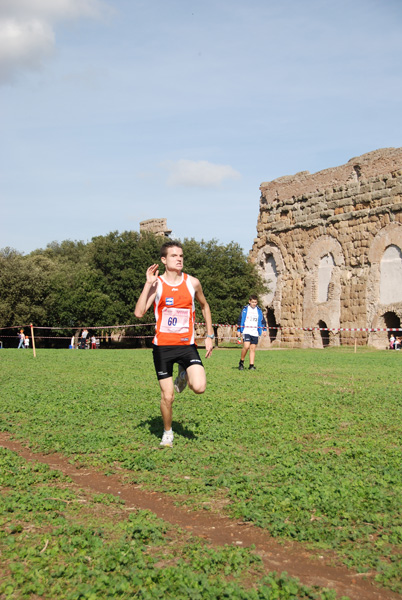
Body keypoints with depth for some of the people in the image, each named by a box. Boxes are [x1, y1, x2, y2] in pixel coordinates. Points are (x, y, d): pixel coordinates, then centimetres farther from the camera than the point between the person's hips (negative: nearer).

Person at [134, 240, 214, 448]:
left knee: (199, 387, -19)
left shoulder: (192, 282, 2)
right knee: (167, 396, 2)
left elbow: (204, 306, 20)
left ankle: (184, 375, 17)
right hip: (162, 346, -1)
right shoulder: (156, 284, -3)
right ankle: (167, 433, 28)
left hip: (187, 345, 1)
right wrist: (148, 284, -17)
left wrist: (209, 335, 16)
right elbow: (139, 313, -14)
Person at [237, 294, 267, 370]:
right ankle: (241, 362, -2)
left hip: (255, 333, 3)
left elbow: (263, 321, 19)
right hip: (246, 331, -3)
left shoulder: (259, 310, 12)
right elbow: (240, 320, 6)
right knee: (246, 346, -19)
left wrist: (264, 330, 10)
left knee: (252, 349, 2)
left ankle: (251, 365, 5)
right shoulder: (245, 309, 3)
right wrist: (238, 330, 2)